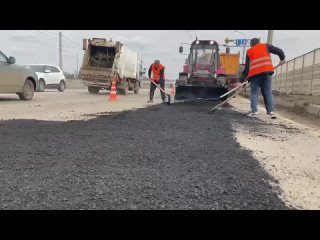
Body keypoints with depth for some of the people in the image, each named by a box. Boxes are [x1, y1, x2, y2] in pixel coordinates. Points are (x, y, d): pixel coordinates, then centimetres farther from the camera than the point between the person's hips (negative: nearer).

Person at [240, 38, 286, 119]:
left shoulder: (249, 52, 18)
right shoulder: (265, 46, 18)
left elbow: (246, 67, 13)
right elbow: (278, 51, 9)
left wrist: (242, 80, 14)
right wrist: (282, 58, 27)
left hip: (255, 74, 0)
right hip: (267, 72, 0)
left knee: (254, 93, 7)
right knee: (268, 92, 6)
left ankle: (254, 111, -5)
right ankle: (271, 111, -2)